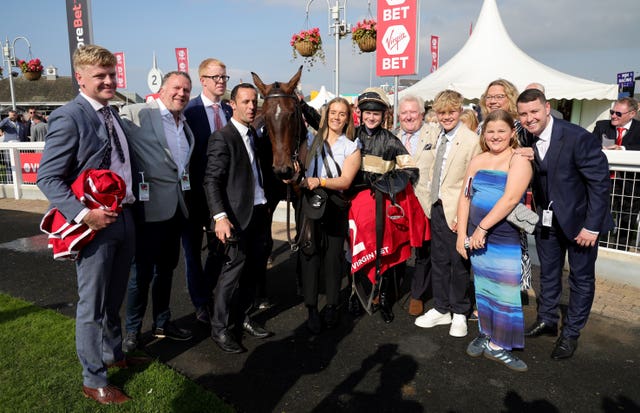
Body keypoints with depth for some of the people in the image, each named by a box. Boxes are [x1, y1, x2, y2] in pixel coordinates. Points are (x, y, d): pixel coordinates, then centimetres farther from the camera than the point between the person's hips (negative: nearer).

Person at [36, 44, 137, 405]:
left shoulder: (112, 113, 11)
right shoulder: (69, 117, -13)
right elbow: (48, 177, -16)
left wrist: (129, 205, 9)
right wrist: (82, 214, -25)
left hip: (124, 218, 7)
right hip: (95, 225, -7)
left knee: (114, 298, 22)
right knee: (92, 305, 7)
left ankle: (114, 354, 42)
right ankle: (94, 380, 24)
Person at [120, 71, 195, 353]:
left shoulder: (185, 125, 13)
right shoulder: (136, 114, -9)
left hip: (177, 207, 7)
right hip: (151, 206, -7)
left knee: (166, 268, 18)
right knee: (142, 271, 4)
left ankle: (162, 323, 34)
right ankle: (132, 329, 23)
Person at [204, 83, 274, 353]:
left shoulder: (255, 136, 14)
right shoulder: (222, 138, -10)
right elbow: (212, 181, -16)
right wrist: (220, 216, -26)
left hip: (259, 213, 8)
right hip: (237, 216, -8)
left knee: (253, 268, 14)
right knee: (234, 269, -2)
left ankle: (242, 316, 31)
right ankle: (219, 329, 14)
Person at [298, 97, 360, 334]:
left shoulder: (351, 148, 7)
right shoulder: (311, 141, 12)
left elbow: (345, 181, -6)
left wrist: (319, 181, -20)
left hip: (335, 206, -1)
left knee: (333, 256, 4)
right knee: (309, 254, -1)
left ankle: (332, 306, 19)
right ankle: (311, 309, 9)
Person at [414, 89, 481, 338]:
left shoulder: (471, 140, -13)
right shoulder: (438, 137, 9)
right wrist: (431, 191, 9)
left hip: (456, 212, -6)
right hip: (436, 207, 7)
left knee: (458, 264, 7)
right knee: (438, 261, 15)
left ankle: (459, 313, 25)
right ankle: (441, 310, 30)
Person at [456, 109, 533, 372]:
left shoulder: (519, 161, -6)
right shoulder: (478, 160, 9)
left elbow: (510, 199, -18)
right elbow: (465, 197, 6)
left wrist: (482, 228, -18)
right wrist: (462, 234, -1)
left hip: (506, 240, -4)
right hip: (476, 237, 4)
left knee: (505, 292, 2)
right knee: (482, 288, 13)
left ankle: (498, 344, 17)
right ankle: (486, 335, 28)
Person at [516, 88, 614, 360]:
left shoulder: (578, 138, -22)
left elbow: (599, 182, -19)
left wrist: (592, 226, -19)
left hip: (579, 220, -4)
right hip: (547, 220, 5)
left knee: (581, 278, 9)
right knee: (548, 274, 17)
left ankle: (571, 334, 24)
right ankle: (546, 320, 35)